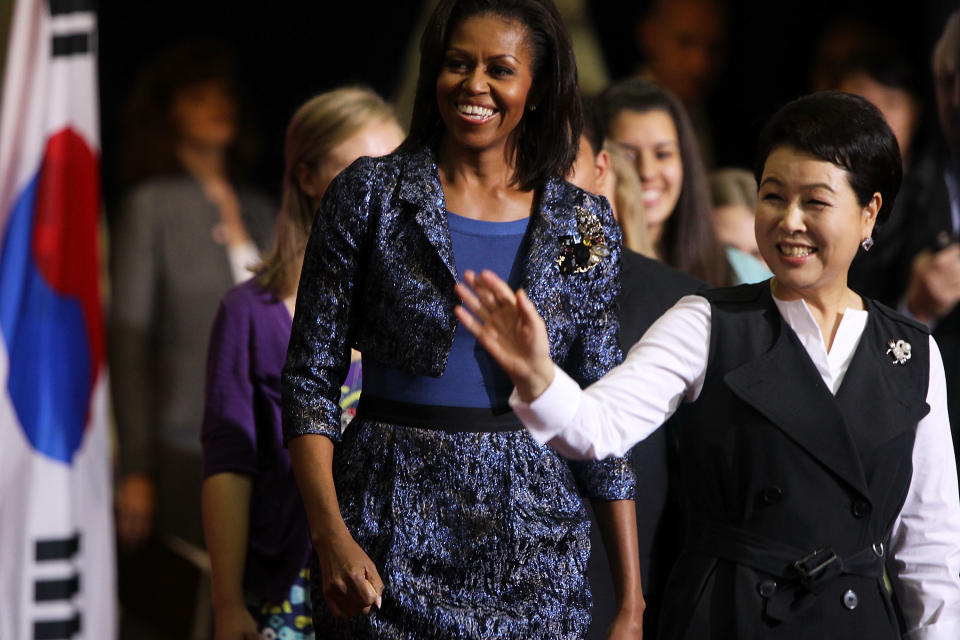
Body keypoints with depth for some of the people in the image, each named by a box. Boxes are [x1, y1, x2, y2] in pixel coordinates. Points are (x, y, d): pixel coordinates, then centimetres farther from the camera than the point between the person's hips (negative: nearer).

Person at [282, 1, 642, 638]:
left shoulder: (585, 227, 5)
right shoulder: (371, 196, 0)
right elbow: (311, 379, 0)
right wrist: (331, 535, -13)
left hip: (534, 534, 2)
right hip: (394, 539, -1)